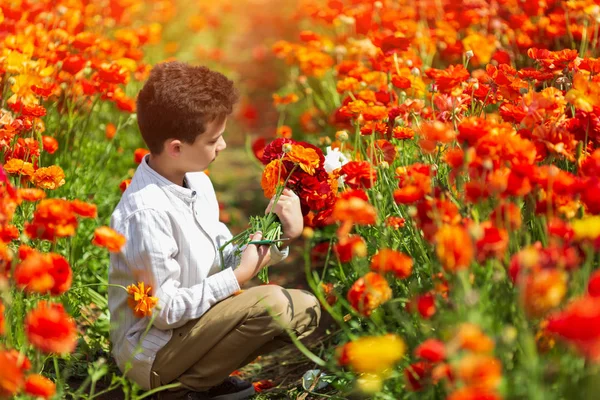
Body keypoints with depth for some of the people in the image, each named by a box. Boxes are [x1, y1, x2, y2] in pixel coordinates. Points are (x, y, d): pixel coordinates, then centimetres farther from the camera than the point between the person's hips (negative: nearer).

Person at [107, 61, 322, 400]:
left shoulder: (196, 181, 2)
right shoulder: (147, 212, -26)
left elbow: (221, 258, 7)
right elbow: (165, 311, -23)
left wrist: (278, 235, -8)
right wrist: (239, 276, -18)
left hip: (197, 322, 9)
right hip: (152, 352, -9)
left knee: (305, 309, 5)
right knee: (270, 303, -26)